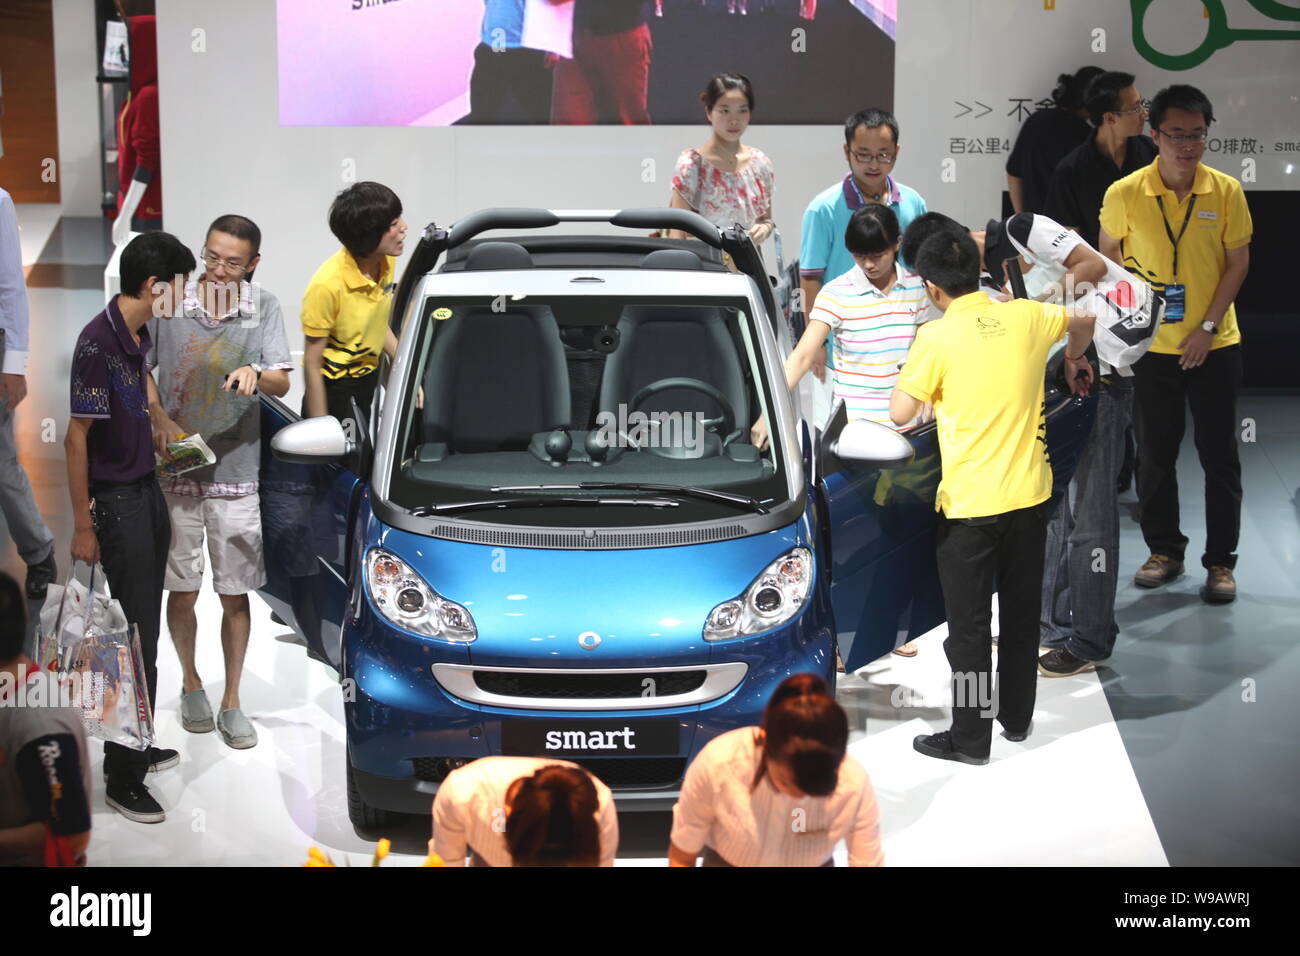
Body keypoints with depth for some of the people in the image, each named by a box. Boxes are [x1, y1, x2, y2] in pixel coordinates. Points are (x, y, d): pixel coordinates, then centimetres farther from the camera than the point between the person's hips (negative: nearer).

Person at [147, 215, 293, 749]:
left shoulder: (264, 309, 0)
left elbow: (282, 382, -6)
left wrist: (256, 374, -28)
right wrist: (164, 425, -9)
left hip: (236, 472, 0)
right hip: (175, 471, 0)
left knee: (235, 596, 5)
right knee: (181, 592, 7)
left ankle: (232, 703, 18)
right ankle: (191, 684, 29)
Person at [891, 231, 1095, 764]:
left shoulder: (937, 336, -15)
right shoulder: (1026, 316, -1)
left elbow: (899, 415, -15)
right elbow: (1084, 319, 18)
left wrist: (911, 378, 4)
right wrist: (1073, 359, 37)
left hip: (969, 505, -5)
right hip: (1029, 495, 5)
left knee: (969, 626, 5)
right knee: (1021, 614, 18)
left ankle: (971, 738, 12)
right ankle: (1017, 717, 32)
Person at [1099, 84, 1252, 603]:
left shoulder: (1226, 192, -7)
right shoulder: (1124, 195, -8)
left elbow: (1238, 263, -2)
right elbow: (1109, 259, 5)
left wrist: (1208, 327, -10)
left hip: (1213, 346, 0)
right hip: (1152, 347, 0)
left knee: (1220, 457, 3)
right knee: (1154, 454, 9)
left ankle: (1221, 561, 13)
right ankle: (1164, 551, 24)